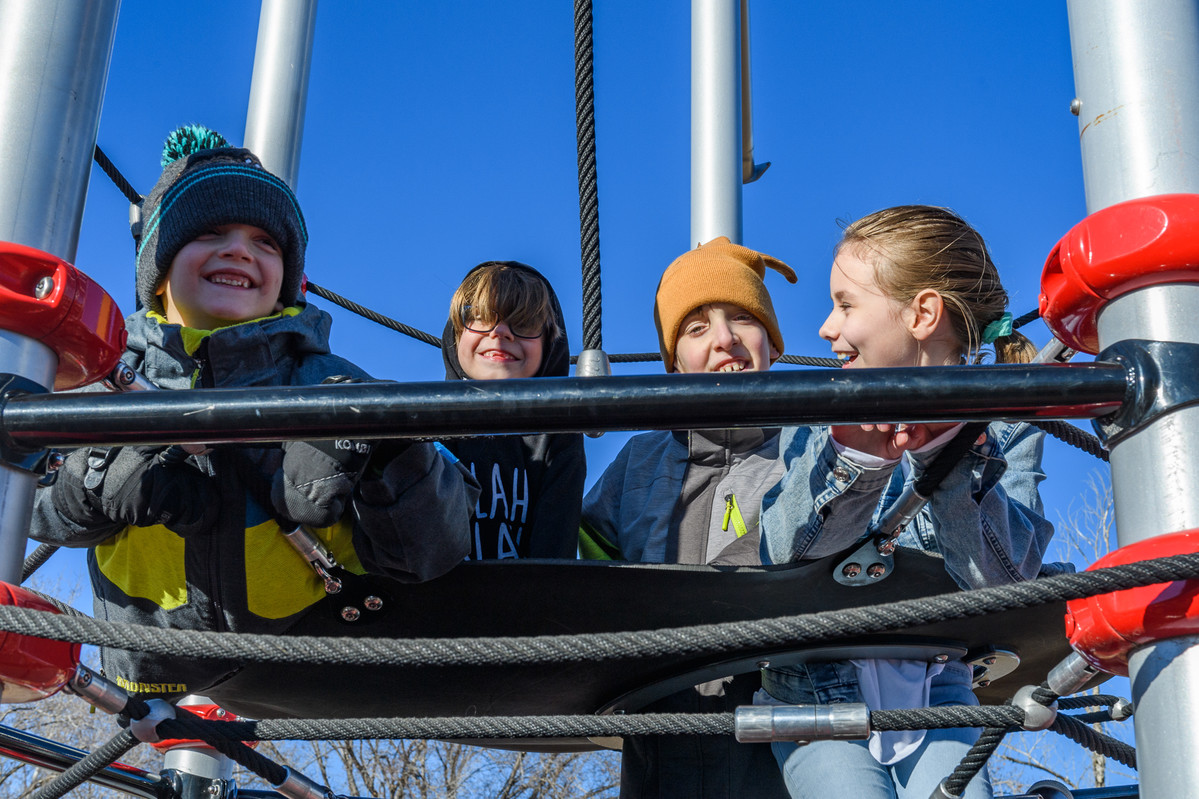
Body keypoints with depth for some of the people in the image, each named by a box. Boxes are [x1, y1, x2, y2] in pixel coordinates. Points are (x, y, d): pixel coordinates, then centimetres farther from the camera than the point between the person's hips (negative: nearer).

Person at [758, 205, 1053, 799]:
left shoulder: (1002, 428, -2)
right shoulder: (820, 421, -1)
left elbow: (1004, 576, -15)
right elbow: (782, 550, -15)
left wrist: (942, 457, -27)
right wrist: (853, 462, -32)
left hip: (935, 689, 0)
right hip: (817, 693, 0)